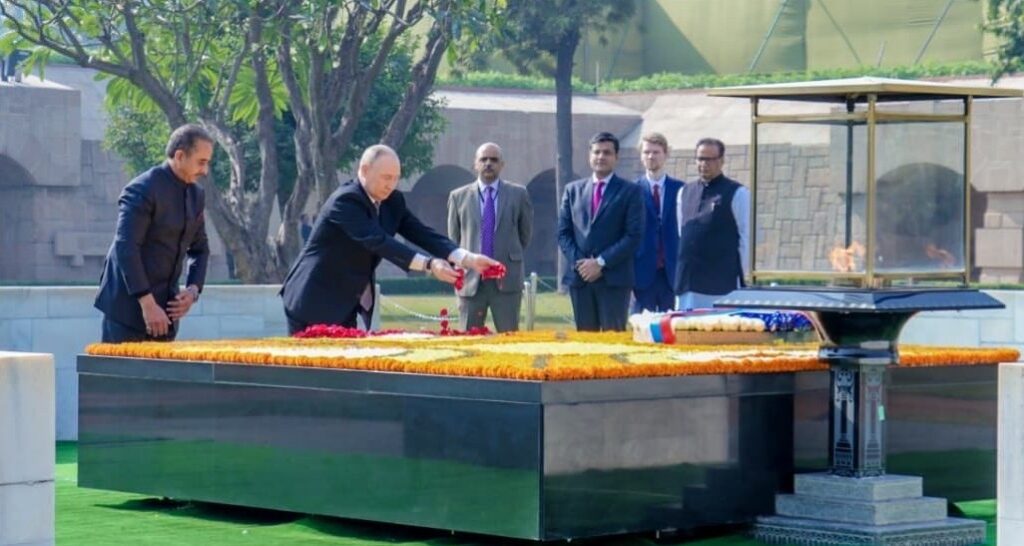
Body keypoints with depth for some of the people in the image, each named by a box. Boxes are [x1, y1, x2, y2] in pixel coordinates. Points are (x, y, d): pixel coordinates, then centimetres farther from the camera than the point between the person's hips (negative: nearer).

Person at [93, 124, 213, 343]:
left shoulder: (195, 195, 9)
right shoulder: (143, 190, -14)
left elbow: (200, 248, 19)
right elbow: (125, 248, -20)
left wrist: (193, 290, 1)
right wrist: (147, 303, -23)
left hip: (166, 304, 7)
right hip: (128, 305, -7)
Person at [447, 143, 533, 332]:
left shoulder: (518, 194, 5)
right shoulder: (458, 196, 8)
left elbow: (526, 233, 16)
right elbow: (453, 238, 15)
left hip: (507, 279, -1)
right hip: (471, 280, 1)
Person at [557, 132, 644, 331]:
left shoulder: (630, 191, 2)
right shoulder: (573, 190, 14)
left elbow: (634, 236, -5)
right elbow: (563, 232, 12)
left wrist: (601, 262, -12)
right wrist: (578, 262, -5)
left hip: (614, 278, -3)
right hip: (579, 277, 3)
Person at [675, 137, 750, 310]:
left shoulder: (737, 193, -1)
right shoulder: (685, 192, 14)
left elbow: (746, 237, -3)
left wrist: (742, 275, -5)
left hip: (723, 283, -5)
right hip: (688, 283, 5)